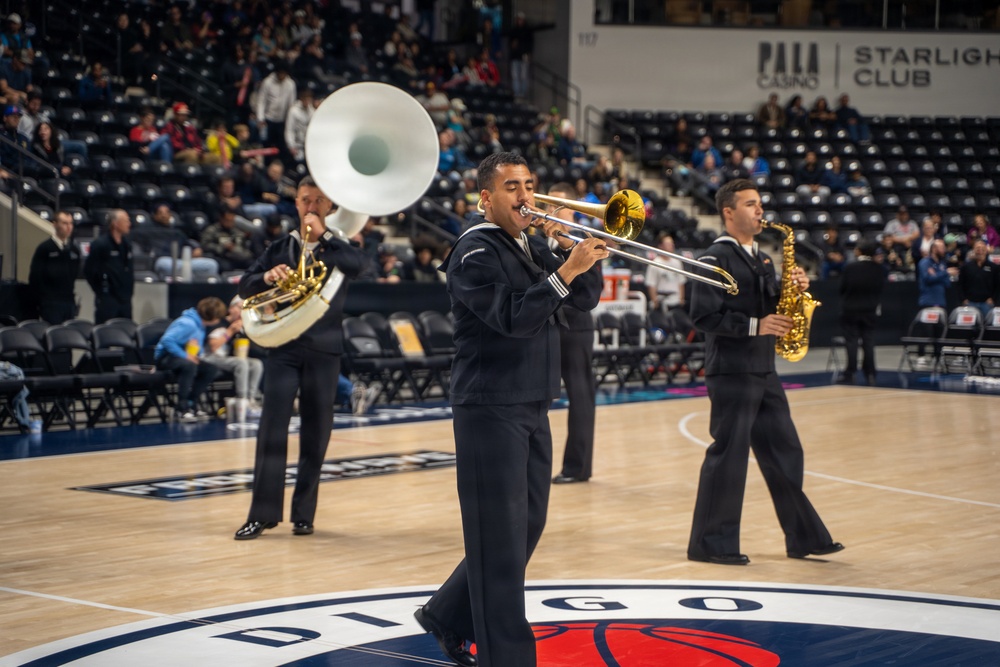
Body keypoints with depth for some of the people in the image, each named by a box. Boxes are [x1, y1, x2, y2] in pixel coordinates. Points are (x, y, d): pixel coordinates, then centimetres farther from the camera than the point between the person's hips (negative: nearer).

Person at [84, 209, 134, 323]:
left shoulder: (127, 244, 11)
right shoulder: (100, 244, -10)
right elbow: (88, 271, -9)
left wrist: (128, 290, 11)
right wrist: (100, 291, -6)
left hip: (125, 300, 7)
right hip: (107, 300, -7)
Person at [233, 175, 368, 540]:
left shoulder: (338, 246, 5)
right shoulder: (281, 247, 9)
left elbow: (357, 264, -17)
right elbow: (245, 286, 2)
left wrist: (323, 235, -20)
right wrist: (266, 277, -18)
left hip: (324, 348, 0)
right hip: (284, 347, 0)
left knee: (316, 433, 3)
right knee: (272, 426, -7)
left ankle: (304, 513, 12)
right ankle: (263, 513, -4)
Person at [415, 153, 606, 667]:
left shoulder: (534, 249, 14)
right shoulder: (475, 254, -11)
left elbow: (585, 300, 10)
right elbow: (513, 317, -24)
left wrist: (589, 256, -6)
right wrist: (567, 271, -29)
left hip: (532, 410, 9)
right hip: (490, 409, -9)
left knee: (526, 528, 15)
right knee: (501, 537, -6)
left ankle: (448, 617, 30)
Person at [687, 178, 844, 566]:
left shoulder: (761, 259, 17)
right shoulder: (715, 259, -10)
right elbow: (703, 316, -18)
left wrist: (794, 290, 1)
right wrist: (755, 326, -20)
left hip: (763, 373, 8)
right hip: (731, 373, -8)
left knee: (784, 454, 11)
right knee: (728, 456, -4)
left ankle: (804, 538, 19)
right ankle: (711, 545, 5)